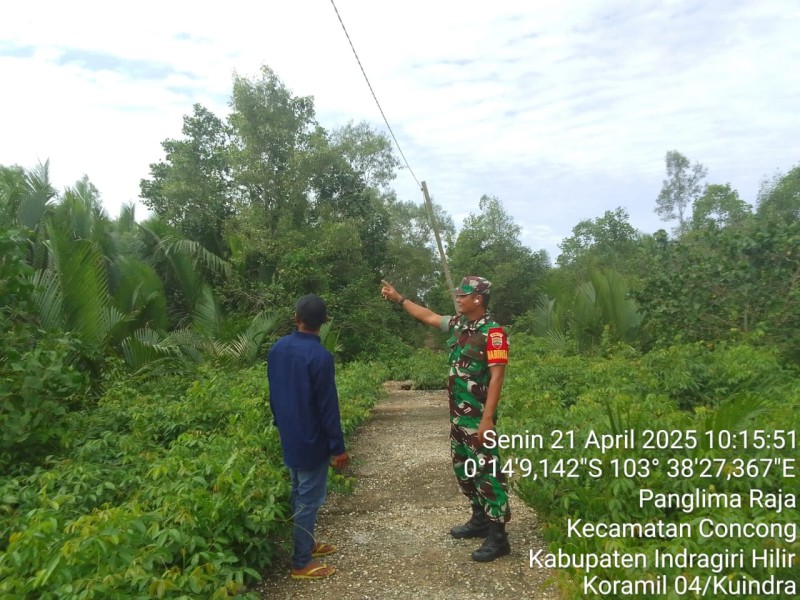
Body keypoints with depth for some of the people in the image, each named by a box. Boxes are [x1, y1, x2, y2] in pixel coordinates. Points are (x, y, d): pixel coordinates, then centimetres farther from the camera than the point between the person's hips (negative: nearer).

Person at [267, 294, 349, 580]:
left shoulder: (278, 348, 0)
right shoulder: (320, 356, -23)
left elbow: (273, 393, 10)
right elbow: (328, 406, -20)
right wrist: (338, 447, -13)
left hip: (289, 436, 8)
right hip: (312, 440, -8)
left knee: (298, 494, 21)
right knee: (308, 499, 4)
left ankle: (306, 543, 36)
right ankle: (302, 563, 15)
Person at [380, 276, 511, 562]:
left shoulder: (492, 332, -17)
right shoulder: (458, 324, 7)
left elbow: (497, 376, -20)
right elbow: (428, 316, 22)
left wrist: (487, 418, -24)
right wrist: (398, 297, 26)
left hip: (478, 416, -9)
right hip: (458, 414, 9)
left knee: (486, 471, -4)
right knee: (463, 468, 17)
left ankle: (498, 536, 5)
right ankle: (480, 520, 32)